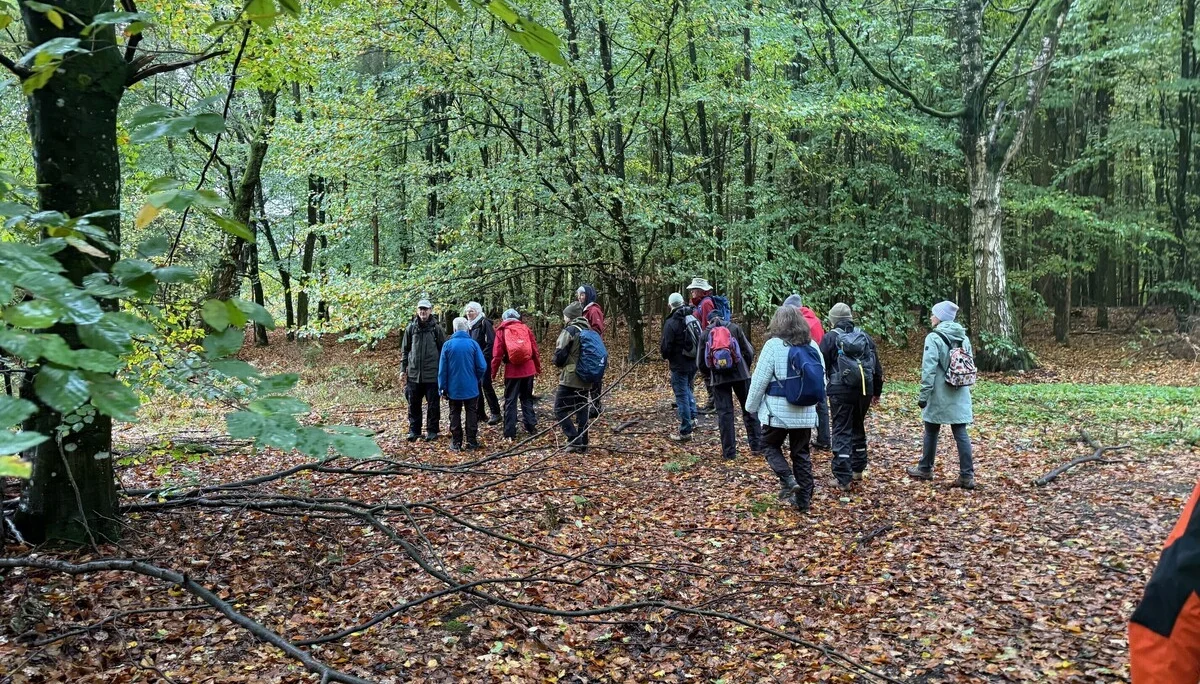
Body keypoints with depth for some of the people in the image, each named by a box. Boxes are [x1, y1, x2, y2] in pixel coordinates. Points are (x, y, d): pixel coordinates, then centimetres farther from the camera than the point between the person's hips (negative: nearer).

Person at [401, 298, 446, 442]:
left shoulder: (436, 328, -1)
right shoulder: (411, 328, 5)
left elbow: (443, 350, 2)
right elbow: (404, 350, 10)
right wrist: (403, 369, 6)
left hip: (432, 374, -2)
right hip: (414, 373, 2)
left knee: (433, 404, 4)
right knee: (413, 404, 8)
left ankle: (432, 430, 15)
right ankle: (414, 430, 18)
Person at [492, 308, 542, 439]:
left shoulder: (502, 331, -1)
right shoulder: (525, 328, 4)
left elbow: (497, 354, -5)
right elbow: (535, 350, 5)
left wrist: (493, 372, 4)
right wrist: (538, 368, 15)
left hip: (512, 371, -2)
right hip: (528, 369, 2)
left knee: (510, 400, 5)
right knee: (527, 398, 18)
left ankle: (510, 432, 3)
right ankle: (531, 426, 18)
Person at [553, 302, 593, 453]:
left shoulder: (569, 331, -11)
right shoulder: (589, 331, 13)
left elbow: (560, 355, -14)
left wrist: (558, 363, 6)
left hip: (570, 378, -8)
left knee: (560, 409, -1)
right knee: (582, 410, 11)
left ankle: (574, 439, -10)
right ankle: (582, 443, 11)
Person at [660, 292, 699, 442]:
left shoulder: (671, 323, -17)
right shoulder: (694, 319, 4)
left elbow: (666, 347, -16)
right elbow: (700, 340, 9)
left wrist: (666, 356, 5)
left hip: (679, 365, -7)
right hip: (694, 362, 7)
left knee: (682, 395, -2)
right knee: (688, 390, 27)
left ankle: (685, 432, 0)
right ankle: (692, 418, 33)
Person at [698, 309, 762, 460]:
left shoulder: (705, 334, 6)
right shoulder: (734, 328, 5)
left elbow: (701, 362, 7)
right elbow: (749, 351, 2)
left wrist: (710, 376, 23)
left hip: (718, 378, 0)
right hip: (740, 374, 0)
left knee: (724, 413, 4)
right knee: (749, 409, 11)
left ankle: (729, 452, 4)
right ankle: (756, 445, 13)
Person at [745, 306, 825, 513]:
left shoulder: (774, 345, -12)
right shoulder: (812, 345, 3)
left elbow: (759, 379, -9)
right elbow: (821, 377, 11)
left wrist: (752, 406, 4)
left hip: (778, 411, -5)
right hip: (806, 412, 5)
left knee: (770, 446, 16)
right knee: (801, 453, 14)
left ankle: (788, 480, -5)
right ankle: (803, 500, 16)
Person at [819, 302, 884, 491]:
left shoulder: (830, 338, -4)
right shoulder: (865, 337, 9)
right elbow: (877, 367, 13)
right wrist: (877, 391, 23)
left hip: (841, 391, -5)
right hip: (864, 390, 5)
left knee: (842, 433, -2)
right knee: (858, 428, 21)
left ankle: (844, 479, -7)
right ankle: (858, 470, 30)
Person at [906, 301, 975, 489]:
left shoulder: (934, 338, -12)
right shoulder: (963, 338, 9)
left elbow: (929, 369, -17)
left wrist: (923, 395, -13)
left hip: (939, 395, -5)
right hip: (960, 395, 5)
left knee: (931, 432, 10)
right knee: (961, 433, 4)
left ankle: (925, 469, 24)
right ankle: (967, 475, 1)